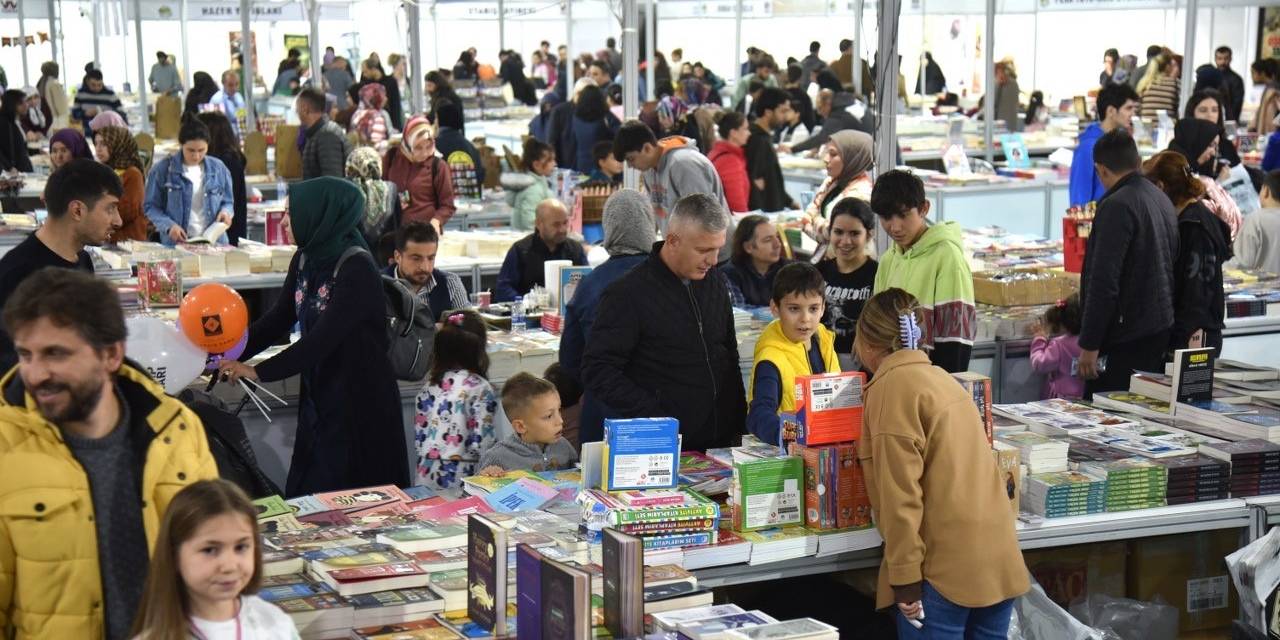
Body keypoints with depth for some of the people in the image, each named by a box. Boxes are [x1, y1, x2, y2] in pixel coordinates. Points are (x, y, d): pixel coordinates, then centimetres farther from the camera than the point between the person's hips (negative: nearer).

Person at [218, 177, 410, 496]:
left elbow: (324, 337, -24)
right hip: (318, 398, 8)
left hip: (360, 401, -8)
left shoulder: (357, 269, -20)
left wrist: (258, 371, -23)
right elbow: (279, 318, 12)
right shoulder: (305, 259, 4)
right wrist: (229, 357, 2)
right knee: (305, 495, 11)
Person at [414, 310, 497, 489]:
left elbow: (419, 436, 8)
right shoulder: (480, 388, -9)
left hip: (428, 476, 5)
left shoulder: (430, 385, 5)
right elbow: (481, 442, -12)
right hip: (462, 479, -5)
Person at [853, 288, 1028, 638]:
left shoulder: (892, 388, -9)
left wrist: (905, 577, -13)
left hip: (945, 567, -8)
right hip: (997, 560, 8)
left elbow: (900, 494, -14)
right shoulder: (940, 378, 14)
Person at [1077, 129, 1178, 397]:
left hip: (1127, 337, -9)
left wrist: (1089, 344, -17)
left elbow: (1104, 282, -20)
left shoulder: (1117, 206, -15)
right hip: (1162, 328, 9)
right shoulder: (1163, 200, 13)